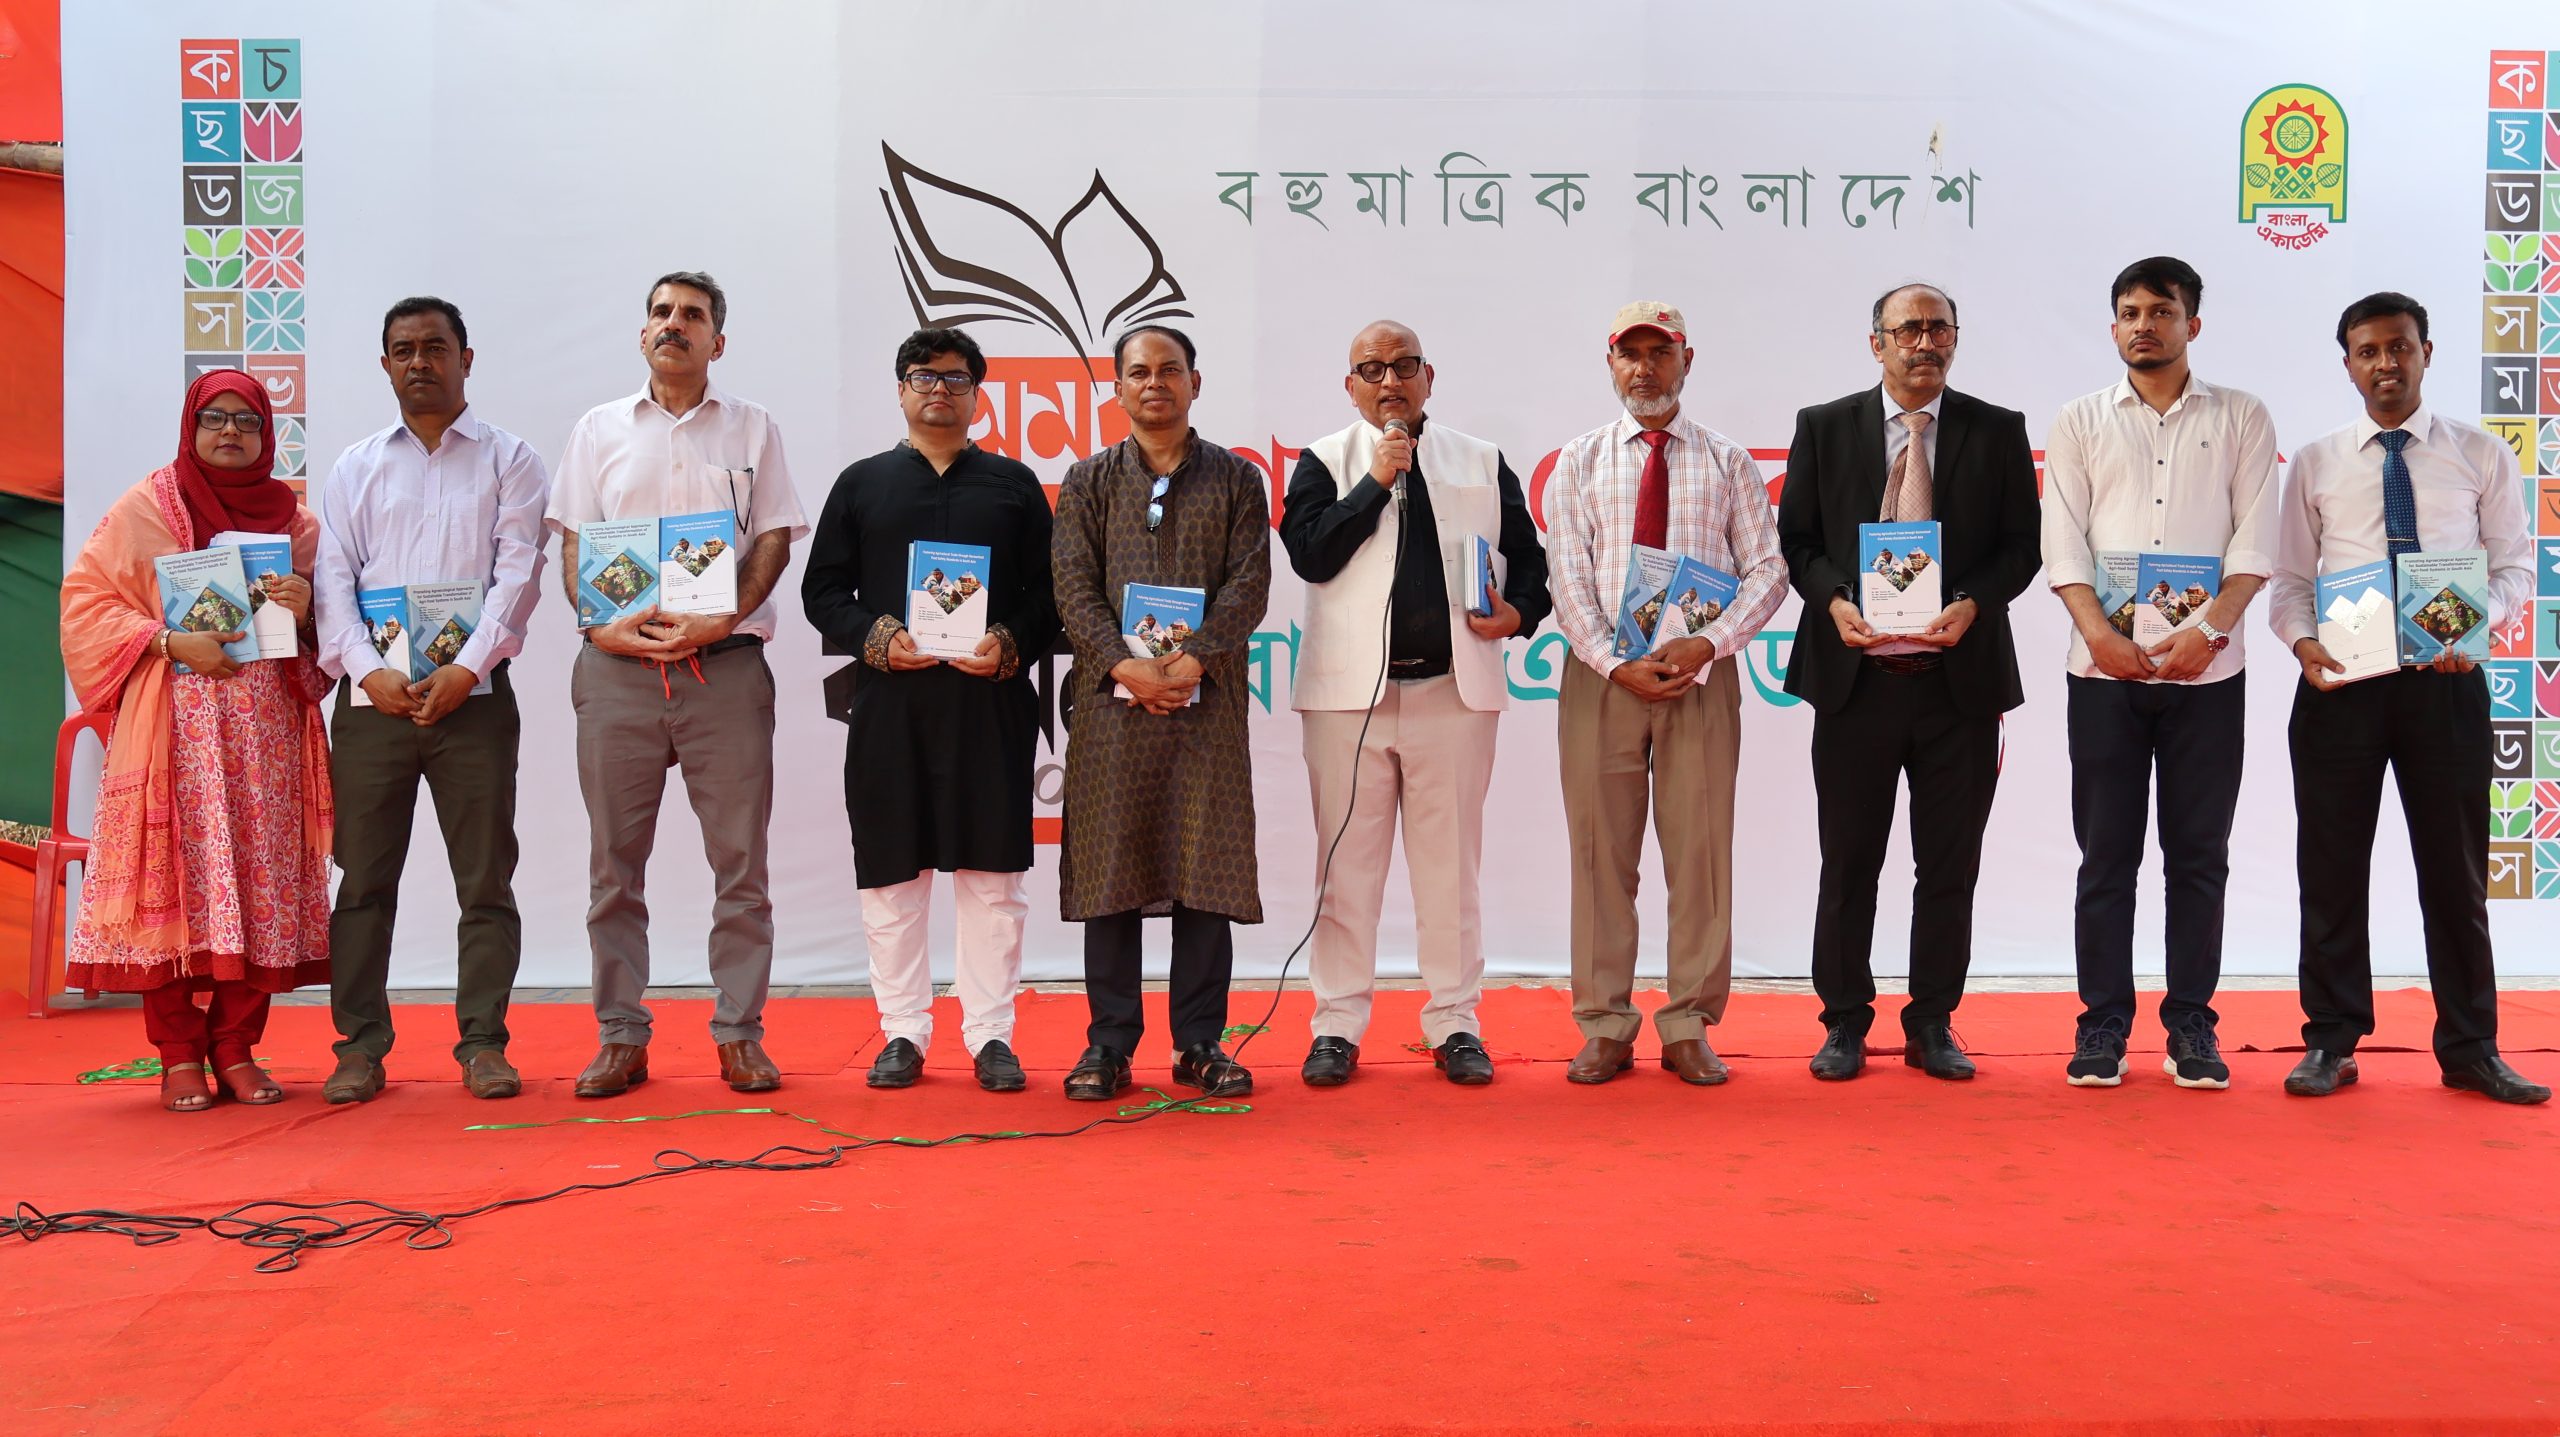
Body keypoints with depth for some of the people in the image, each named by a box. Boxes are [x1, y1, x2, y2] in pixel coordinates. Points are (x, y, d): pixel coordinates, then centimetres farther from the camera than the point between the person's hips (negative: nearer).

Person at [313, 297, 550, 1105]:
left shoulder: (508, 460, 8)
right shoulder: (355, 468, 15)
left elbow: (518, 573, -3)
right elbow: (333, 579, 6)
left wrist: (466, 669, -15)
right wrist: (368, 670, -11)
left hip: (472, 694, -2)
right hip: (373, 696, 2)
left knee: (485, 877, 0)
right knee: (364, 877, 4)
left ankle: (482, 1043, 7)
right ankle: (359, 1046, 10)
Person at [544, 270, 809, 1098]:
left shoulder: (753, 429, 11)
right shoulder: (600, 430, 14)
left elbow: (774, 538, 4)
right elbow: (573, 542, 10)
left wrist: (722, 621, -11)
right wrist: (600, 624, -8)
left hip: (725, 663, -1)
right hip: (618, 667, 1)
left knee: (739, 859, -1)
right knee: (614, 861, 4)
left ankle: (740, 1035, 7)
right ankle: (620, 1036, 11)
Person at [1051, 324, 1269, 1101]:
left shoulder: (1236, 479, 10)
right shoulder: (1090, 481, 11)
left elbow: (1249, 584, 0)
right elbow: (1074, 587, 2)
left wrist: (1194, 660, -14)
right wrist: (1125, 665, -13)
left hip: (1207, 698, 0)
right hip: (1111, 695, 0)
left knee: (1206, 863, 1)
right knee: (1111, 864, 2)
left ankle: (1200, 1040, 9)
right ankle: (1109, 1042, 9)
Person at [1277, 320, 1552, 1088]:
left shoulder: (1481, 462, 13)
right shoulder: (1325, 461, 8)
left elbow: (1529, 556, 14)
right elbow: (1310, 555, -7)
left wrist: (1518, 612, -5)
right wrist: (1376, 481, -9)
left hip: (1454, 688, 1)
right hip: (1349, 692, -1)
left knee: (1451, 864, 5)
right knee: (1346, 865, 3)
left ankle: (1454, 1023, 14)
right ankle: (1338, 1025, 11)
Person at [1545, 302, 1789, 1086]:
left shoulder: (1728, 461, 10)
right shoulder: (1580, 462, 9)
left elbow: (1767, 569, 3)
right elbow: (1568, 578, 0)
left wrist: (1707, 645, -13)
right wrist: (1616, 665, -13)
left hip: (1701, 671, 0)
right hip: (1601, 671, 0)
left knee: (1700, 850, 1)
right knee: (1602, 851, 2)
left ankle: (1690, 1026, 11)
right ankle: (1605, 1027, 10)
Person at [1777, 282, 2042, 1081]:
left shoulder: (1997, 432, 7)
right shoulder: (1824, 428, 7)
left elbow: (2021, 545, 5)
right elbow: (1796, 539, 6)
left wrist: (1972, 604, -13)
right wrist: (1833, 601, -11)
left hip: (1961, 678, 1)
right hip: (1855, 676, 0)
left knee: (1950, 867, 7)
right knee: (1848, 864, 5)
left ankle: (1933, 1026, 19)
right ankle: (1845, 1023, 16)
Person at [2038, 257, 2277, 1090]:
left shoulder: (2241, 419, 8)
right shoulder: (2081, 422, 10)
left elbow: (2256, 539, 0)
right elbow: (2063, 541, 2)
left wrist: (2209, 631, -13)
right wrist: (2100, 634, -12)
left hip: (2207, 670, 0)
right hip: (2106, 668, 0)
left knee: (2200, 855, 4)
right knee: (2107, 854, 3)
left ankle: (2192, 1026, 12)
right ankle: (2102, 1025, 9)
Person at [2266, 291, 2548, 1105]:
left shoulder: (2482, 456, 7)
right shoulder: (2316, 464, 8)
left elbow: (2515, 566, 4)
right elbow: (2290, 579, 7)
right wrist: (2303, 642, -13)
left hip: (2446, 680, 0)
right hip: (2340, 680, 0)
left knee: (2456, 868, 6)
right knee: (2332, 869, 4)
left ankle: (2470, 1050, 17)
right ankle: (2332, 1043, 14)